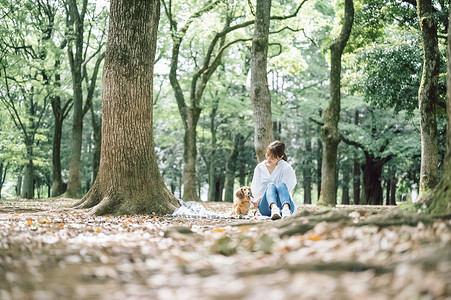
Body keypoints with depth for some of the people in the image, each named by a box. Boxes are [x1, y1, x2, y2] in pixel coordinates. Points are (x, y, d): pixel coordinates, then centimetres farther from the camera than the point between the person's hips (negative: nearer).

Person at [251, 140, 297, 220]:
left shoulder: (287, 168, 2)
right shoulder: (259, 168, 13)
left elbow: (283, 190, -6)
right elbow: (256, 192, 9)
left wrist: (260, 198, -5)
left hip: (283, 204, -1)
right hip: (266, 207, 1)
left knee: (281, 185, -31)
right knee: (271, 185, -29)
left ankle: (286, 210, -63)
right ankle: (274, 209, -63)